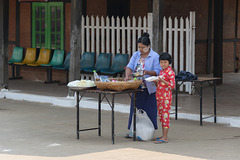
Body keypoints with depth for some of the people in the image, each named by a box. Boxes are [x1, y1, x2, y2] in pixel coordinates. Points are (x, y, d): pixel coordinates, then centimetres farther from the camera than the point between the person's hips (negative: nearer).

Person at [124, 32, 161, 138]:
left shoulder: (155, 56, -5)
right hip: (137, 87, 5)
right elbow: (130, 66, 0)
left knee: (149, 110, -2)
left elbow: (157, 71, -10)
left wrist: (147, 72, -27)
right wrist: (127, 76, -19)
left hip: (149, 89, -5)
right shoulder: (136, 55, 10)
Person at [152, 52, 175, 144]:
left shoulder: (170, 72, -12)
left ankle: (165, 138, -6)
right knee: (161, 116, 12)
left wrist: (162, 80, -26)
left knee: (165, 115, -7)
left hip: (166, 96, -9)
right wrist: (155, 81, 5)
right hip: (159, 96, 9)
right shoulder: (161, 71, 15)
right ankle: (163, 136, 19)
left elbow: (172, 85, -17)